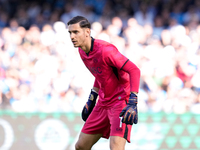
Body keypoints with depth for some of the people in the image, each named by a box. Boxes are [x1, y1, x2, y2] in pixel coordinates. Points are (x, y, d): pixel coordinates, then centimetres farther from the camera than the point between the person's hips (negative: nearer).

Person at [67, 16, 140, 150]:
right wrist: (91, 100, 21)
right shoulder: (82, 51, 4)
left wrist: (132, 104, -29)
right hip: (103, 103, 9)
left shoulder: (105, 50, -23)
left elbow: (134, 71, -22)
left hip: (121, 101, -9)